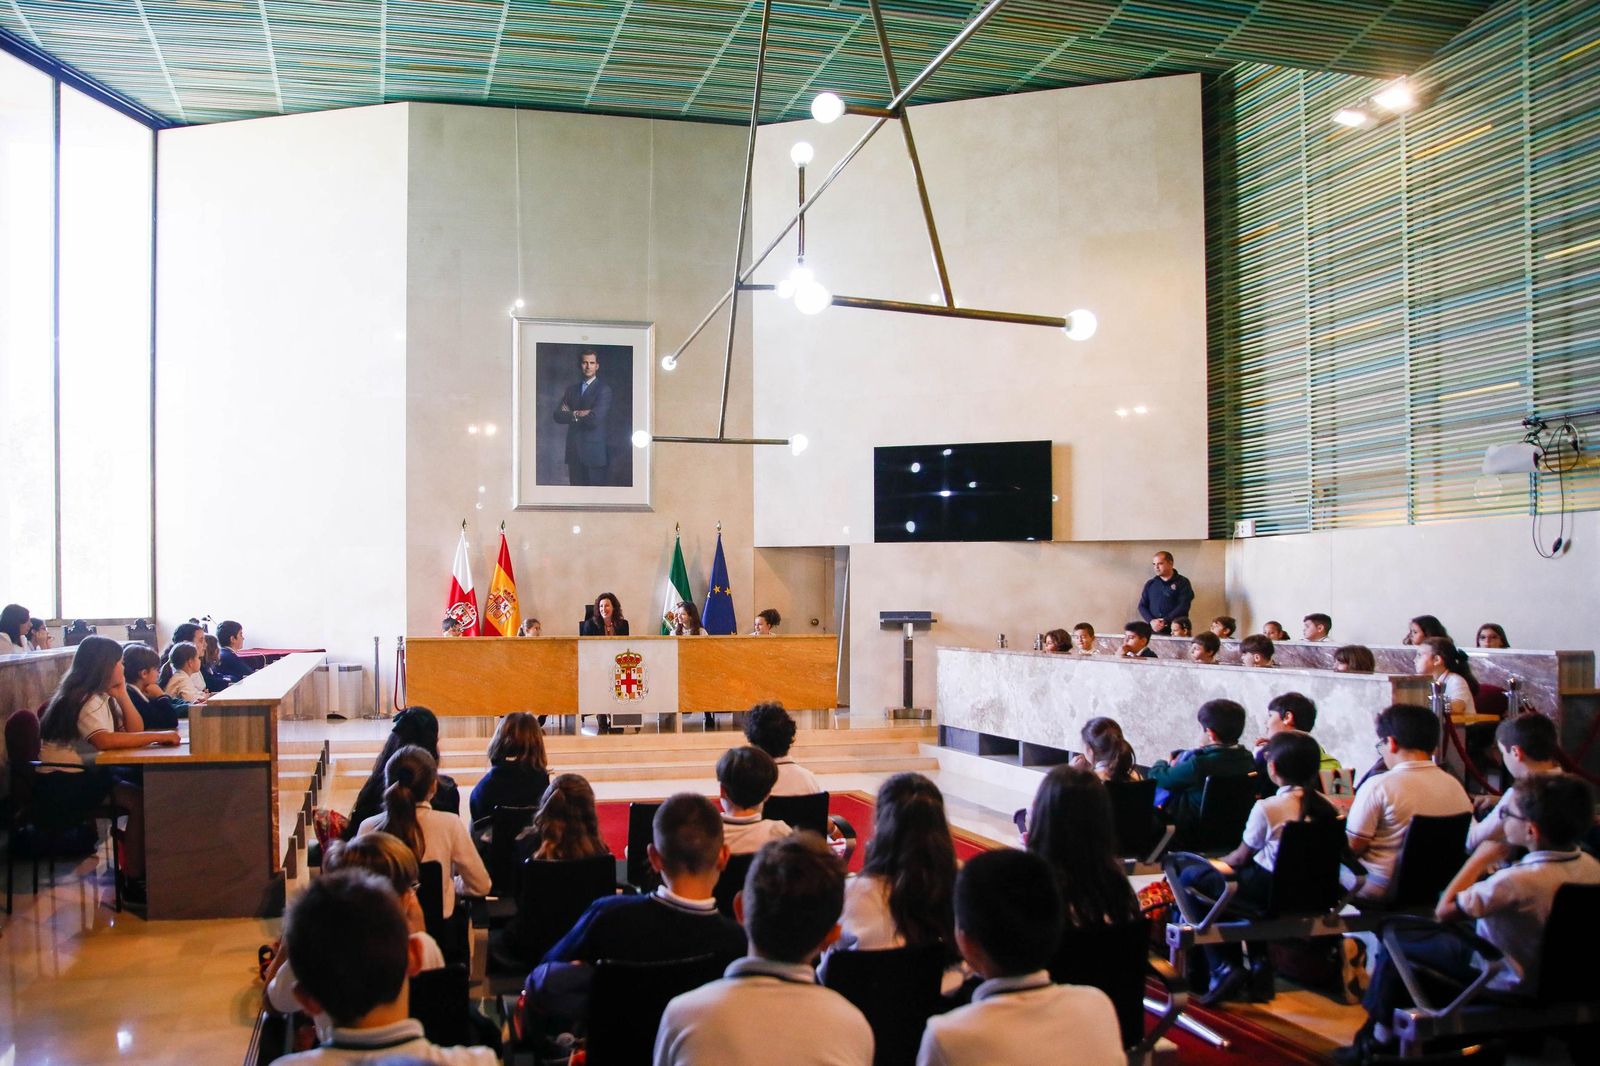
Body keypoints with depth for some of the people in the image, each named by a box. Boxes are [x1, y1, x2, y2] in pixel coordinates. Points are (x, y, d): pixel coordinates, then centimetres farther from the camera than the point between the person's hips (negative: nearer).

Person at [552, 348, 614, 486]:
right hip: (574, 452, 5)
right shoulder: (571, 389, 15)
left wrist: (572, 414, -2)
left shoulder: (604, 390, -3)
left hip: (594, 452, -5)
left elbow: (595, 419, -15)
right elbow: (558, 416, 5)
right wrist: (578, 414, -10)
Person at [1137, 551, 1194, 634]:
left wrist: (1165, 621, -15)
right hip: (1153, 630, 3)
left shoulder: (1182, 583, 3)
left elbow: (1183, 606, -7)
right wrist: (1151, 621, -6)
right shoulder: (1150, 584, 16)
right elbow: (1142, 606, 13)